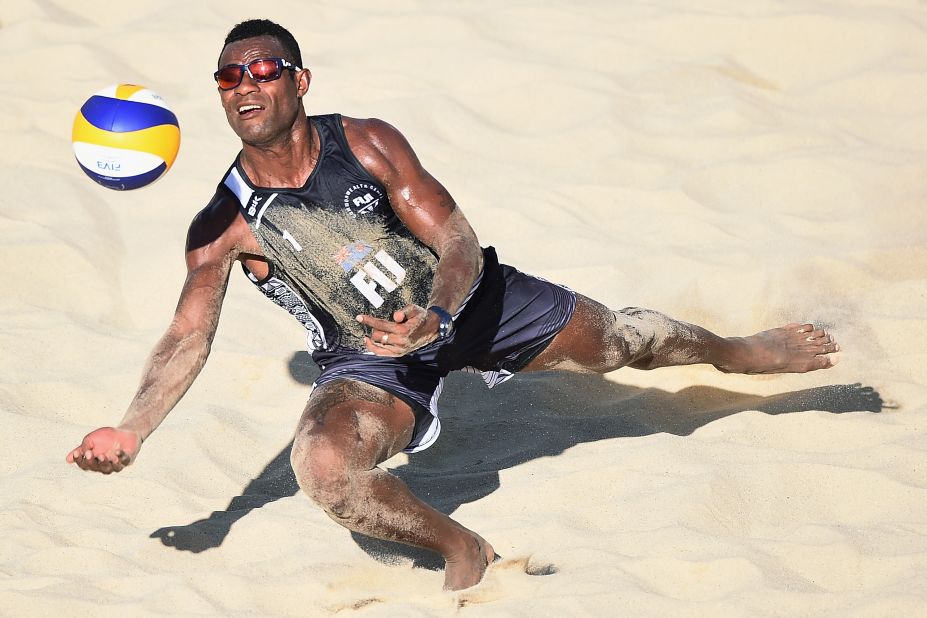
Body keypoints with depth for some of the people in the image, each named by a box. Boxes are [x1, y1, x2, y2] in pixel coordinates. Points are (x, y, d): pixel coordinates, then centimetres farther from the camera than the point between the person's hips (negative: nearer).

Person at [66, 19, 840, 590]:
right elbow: (188, 338, -18)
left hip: (465, 301, 1)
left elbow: (459, 243, -17)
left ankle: (742, 352, 47)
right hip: (369, 360, -1)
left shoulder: (367, 145, -19)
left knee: (626, 340, 13)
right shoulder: (223, 227, -19)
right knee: (324, 467, -32)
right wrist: (132, 430, -34)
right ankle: (460, 548, -7)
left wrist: (432, 317, -38)